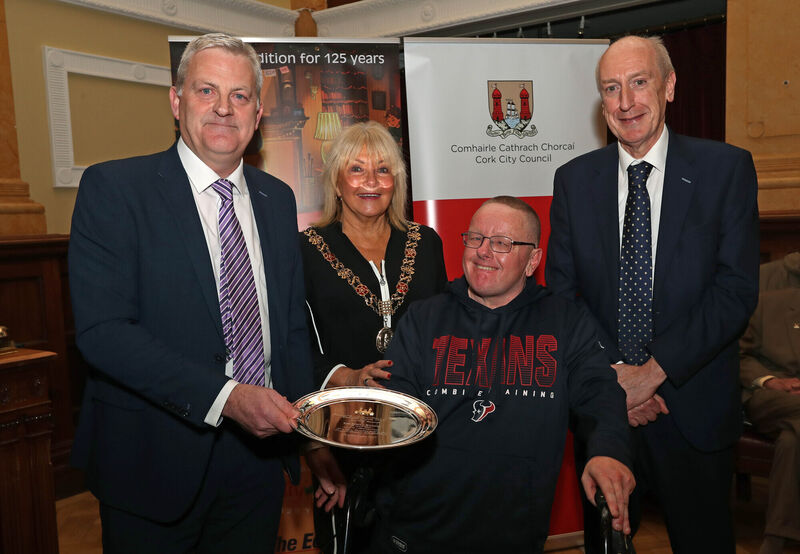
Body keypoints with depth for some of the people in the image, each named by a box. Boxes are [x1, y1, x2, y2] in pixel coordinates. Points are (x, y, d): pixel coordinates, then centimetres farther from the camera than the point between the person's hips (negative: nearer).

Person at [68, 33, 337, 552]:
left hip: (259, 452, 5)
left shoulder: (278, 198, 6)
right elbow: (102, 330, -18)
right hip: (155, 458, -4)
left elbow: (293, 325, 9)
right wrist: (225, 396, -25)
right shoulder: (113, 188, -9)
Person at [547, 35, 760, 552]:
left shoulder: (727, 168, -4)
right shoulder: (574, 179, 2)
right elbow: (561, 292, 0)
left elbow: (737, 290, -10)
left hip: (694, 409, -1)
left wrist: (653, 371, -16)